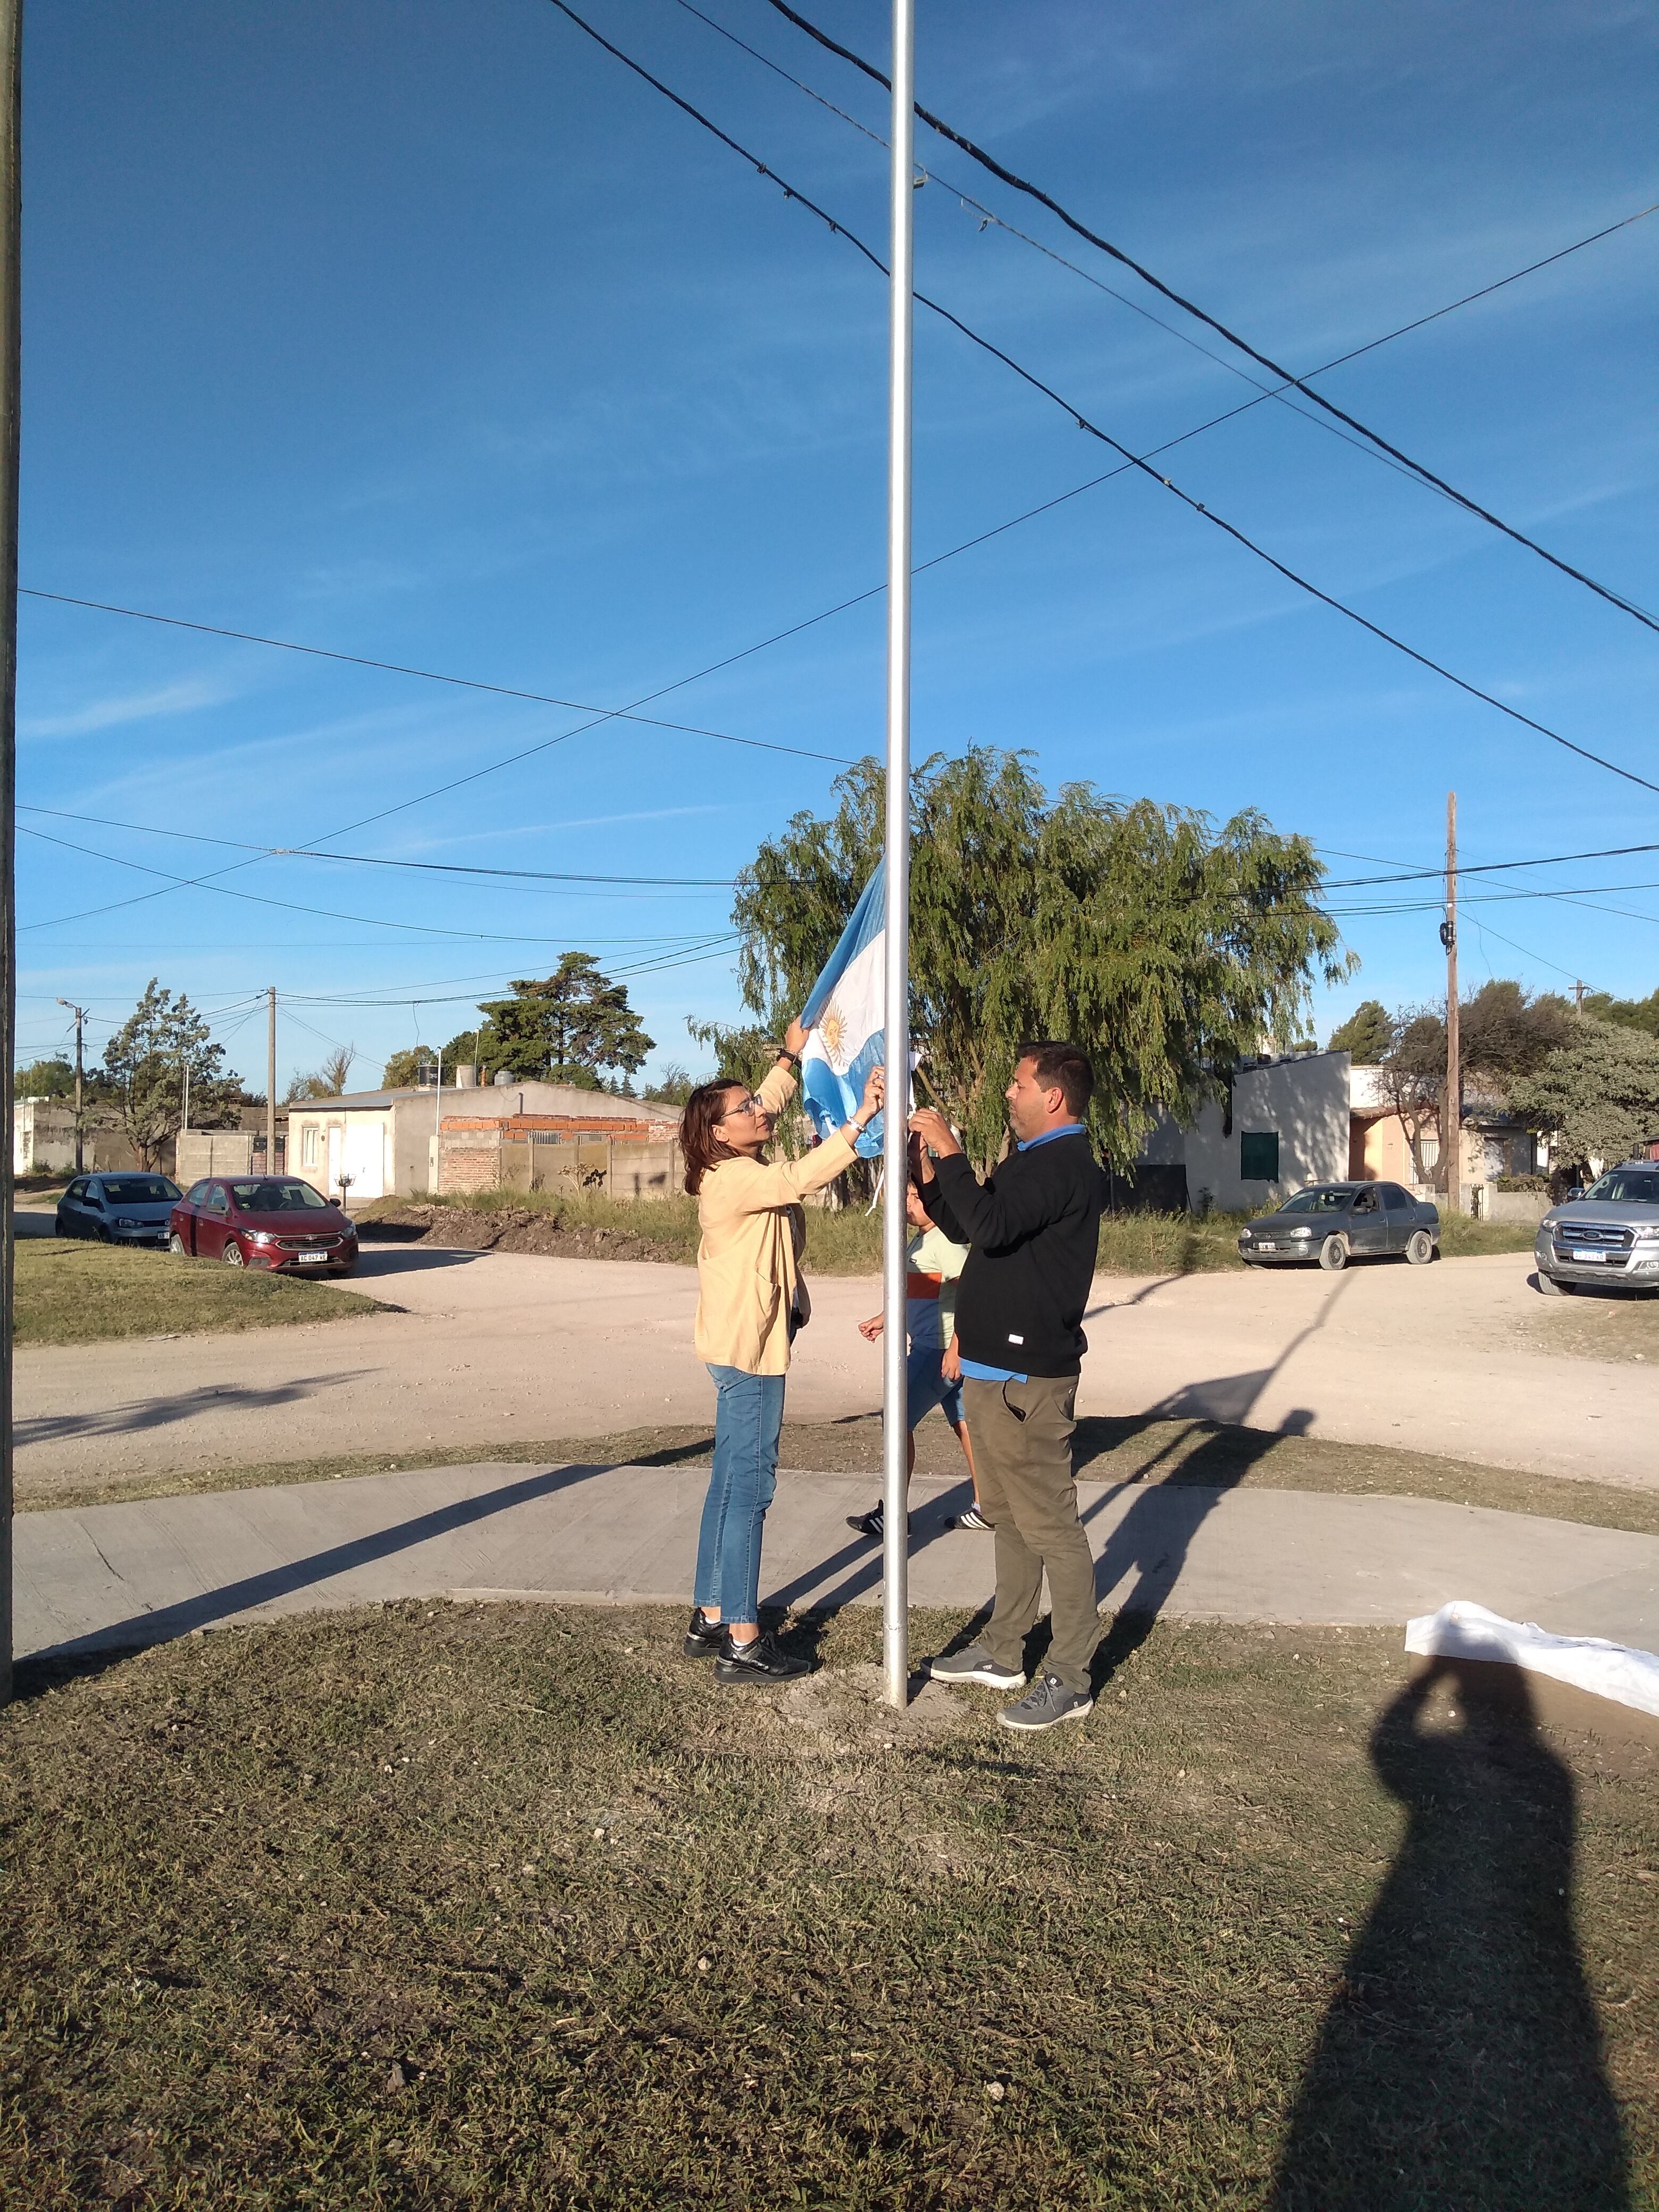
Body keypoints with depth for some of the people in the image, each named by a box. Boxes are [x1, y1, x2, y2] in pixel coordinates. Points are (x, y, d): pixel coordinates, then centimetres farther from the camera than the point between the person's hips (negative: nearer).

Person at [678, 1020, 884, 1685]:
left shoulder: (733, 1168, 11)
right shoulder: (735, 1179, -17)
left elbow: (768, 1105, 28)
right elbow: (800, 1178, -33)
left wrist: (791, 1055, 28)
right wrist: (860, 1120, -35)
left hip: (741, 1343, 10)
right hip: (749, 1347, -10)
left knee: (731, 1485, 14)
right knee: (748, 1487, -6)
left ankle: (711, 1621, 23)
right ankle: (741, 1643, -1)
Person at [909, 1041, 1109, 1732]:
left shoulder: (1064, 1164, -17)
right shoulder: (1033, 1160, 17)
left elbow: (989, 1225, -30)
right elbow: (964, 1225, 19)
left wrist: (948, 1153, -21)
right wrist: (928, 1172, 8)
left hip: (1026, 1377, -11)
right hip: (994, 1366, 11)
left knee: (1049, 1525, -3)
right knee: (1008, 1515, 17)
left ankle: (1069, 1679, 6)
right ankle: (1003, 1652, 28)